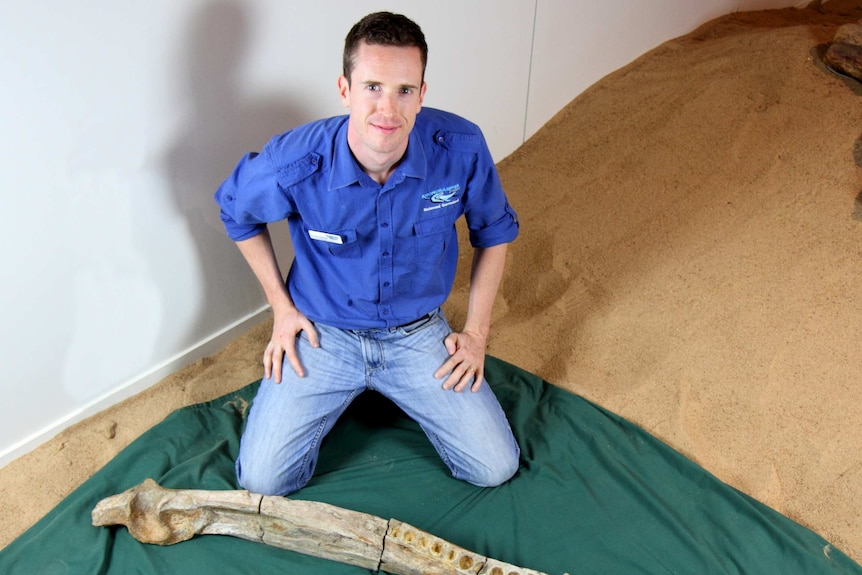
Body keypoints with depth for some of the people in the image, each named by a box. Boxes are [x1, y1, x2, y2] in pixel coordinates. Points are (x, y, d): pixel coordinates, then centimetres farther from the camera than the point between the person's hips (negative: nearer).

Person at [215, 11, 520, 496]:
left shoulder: (461, 148, -21)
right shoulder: (294, 163, -24)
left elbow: (495, 231, 0)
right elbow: (237, 211, 1)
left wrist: (477, 331, -2)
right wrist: (282, 306, 0)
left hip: (419, 333, 1)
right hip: (323, 333, -1)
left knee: (495, 469, -1)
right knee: (262, 481, -6)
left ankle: (392, 390, 23)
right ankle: (345, 396, 23)